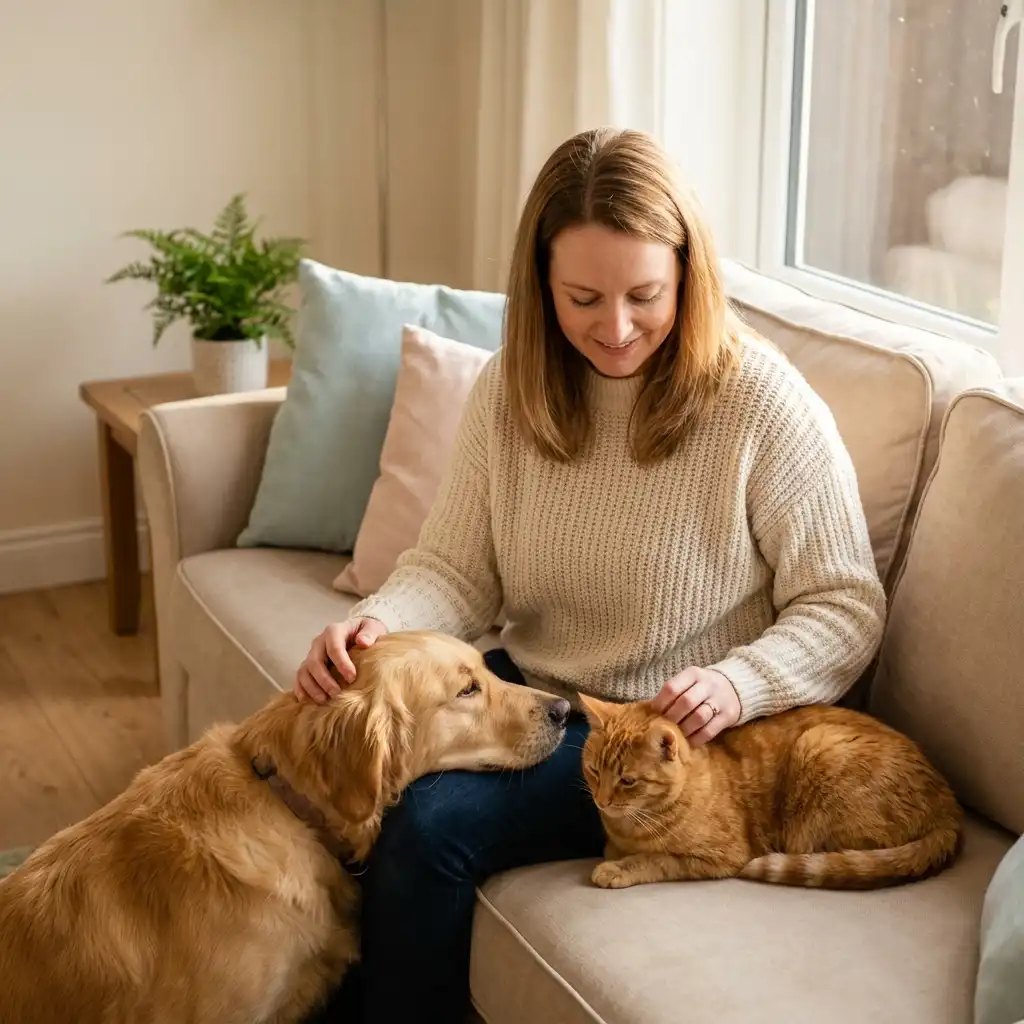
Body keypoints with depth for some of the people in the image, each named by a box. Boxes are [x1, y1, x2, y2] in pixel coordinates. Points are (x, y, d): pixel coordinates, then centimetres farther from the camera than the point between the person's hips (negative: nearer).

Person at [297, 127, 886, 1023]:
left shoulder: (764, 402, -16)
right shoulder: (512, 388, -1)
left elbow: (845, 606, -11)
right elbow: (456, 569, 0)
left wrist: (738, 684, -29)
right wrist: (377, 623, -22)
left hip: (672, 732, -5)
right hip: (529, 686, 5)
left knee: (429, 825, -24)